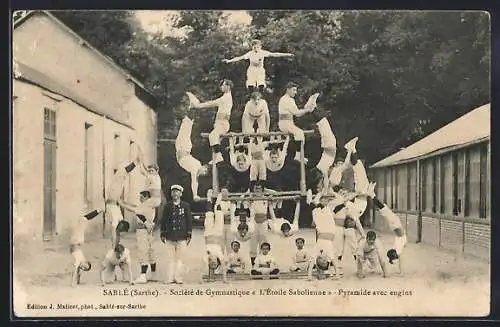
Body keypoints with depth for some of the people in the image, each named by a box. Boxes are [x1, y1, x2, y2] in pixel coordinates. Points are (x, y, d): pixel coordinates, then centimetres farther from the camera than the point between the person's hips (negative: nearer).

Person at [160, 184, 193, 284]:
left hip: (181, 237, -1)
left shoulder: (185, 206, 5)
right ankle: (170, 278, 4)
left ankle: (178, 278, 5)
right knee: (171, 259, 2)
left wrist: (189, 235, 1)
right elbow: (163, 220, 11)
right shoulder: (168, 206, 9)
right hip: (170, 237, 1)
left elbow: (189, 221, 6)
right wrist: (162, 234, 6)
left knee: (180, 259, 0)